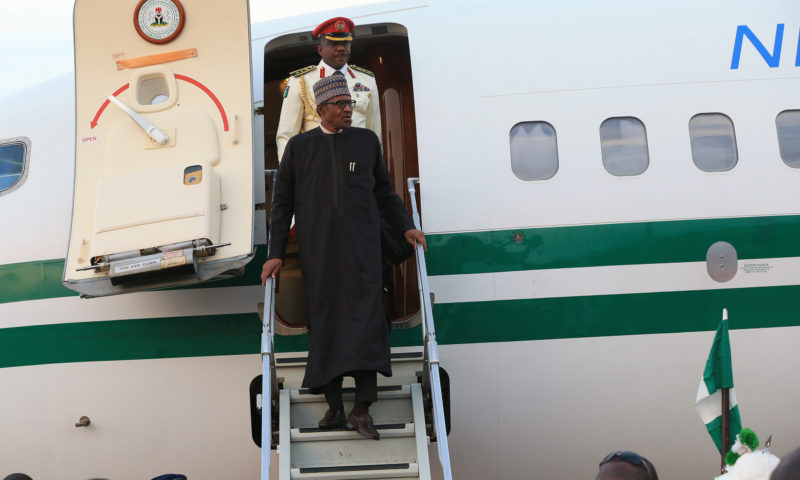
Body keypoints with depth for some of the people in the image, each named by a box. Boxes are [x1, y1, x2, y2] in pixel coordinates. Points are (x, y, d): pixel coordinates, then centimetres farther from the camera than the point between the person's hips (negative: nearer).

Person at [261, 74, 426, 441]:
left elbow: (384, 191, 20)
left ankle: (362, 409, -9)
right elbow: (283, 202, 9)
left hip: (361, 245, 0)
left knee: (366, 317, -10)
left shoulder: (367, 141, 10)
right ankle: (334, 407, 13)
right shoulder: (299, 146, 7)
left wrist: (405, 227, 8)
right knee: (325, 322, 2)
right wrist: (275, 254, 4)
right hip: (318, 249, 0)